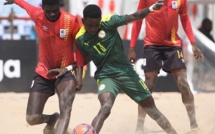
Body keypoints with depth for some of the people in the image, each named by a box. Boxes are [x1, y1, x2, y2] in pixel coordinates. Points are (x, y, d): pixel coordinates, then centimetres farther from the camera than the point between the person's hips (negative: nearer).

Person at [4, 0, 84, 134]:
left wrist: (79, 74, -12)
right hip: (44, 72, 3)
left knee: (65, 108, -32)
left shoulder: (71, 21, -18)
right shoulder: (37, 15, -9)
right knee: (32, 118, -1)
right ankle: (52, 120, 35)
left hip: (65, 71, -3)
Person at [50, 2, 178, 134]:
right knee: (105, 108, -30)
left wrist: (151, 8, -32)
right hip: (106, 75, -1)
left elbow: (134, 17, -18)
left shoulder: (108, 22, -15)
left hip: (126, 71, 1)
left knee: (150, 105, 9)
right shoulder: (81, 39, -8)